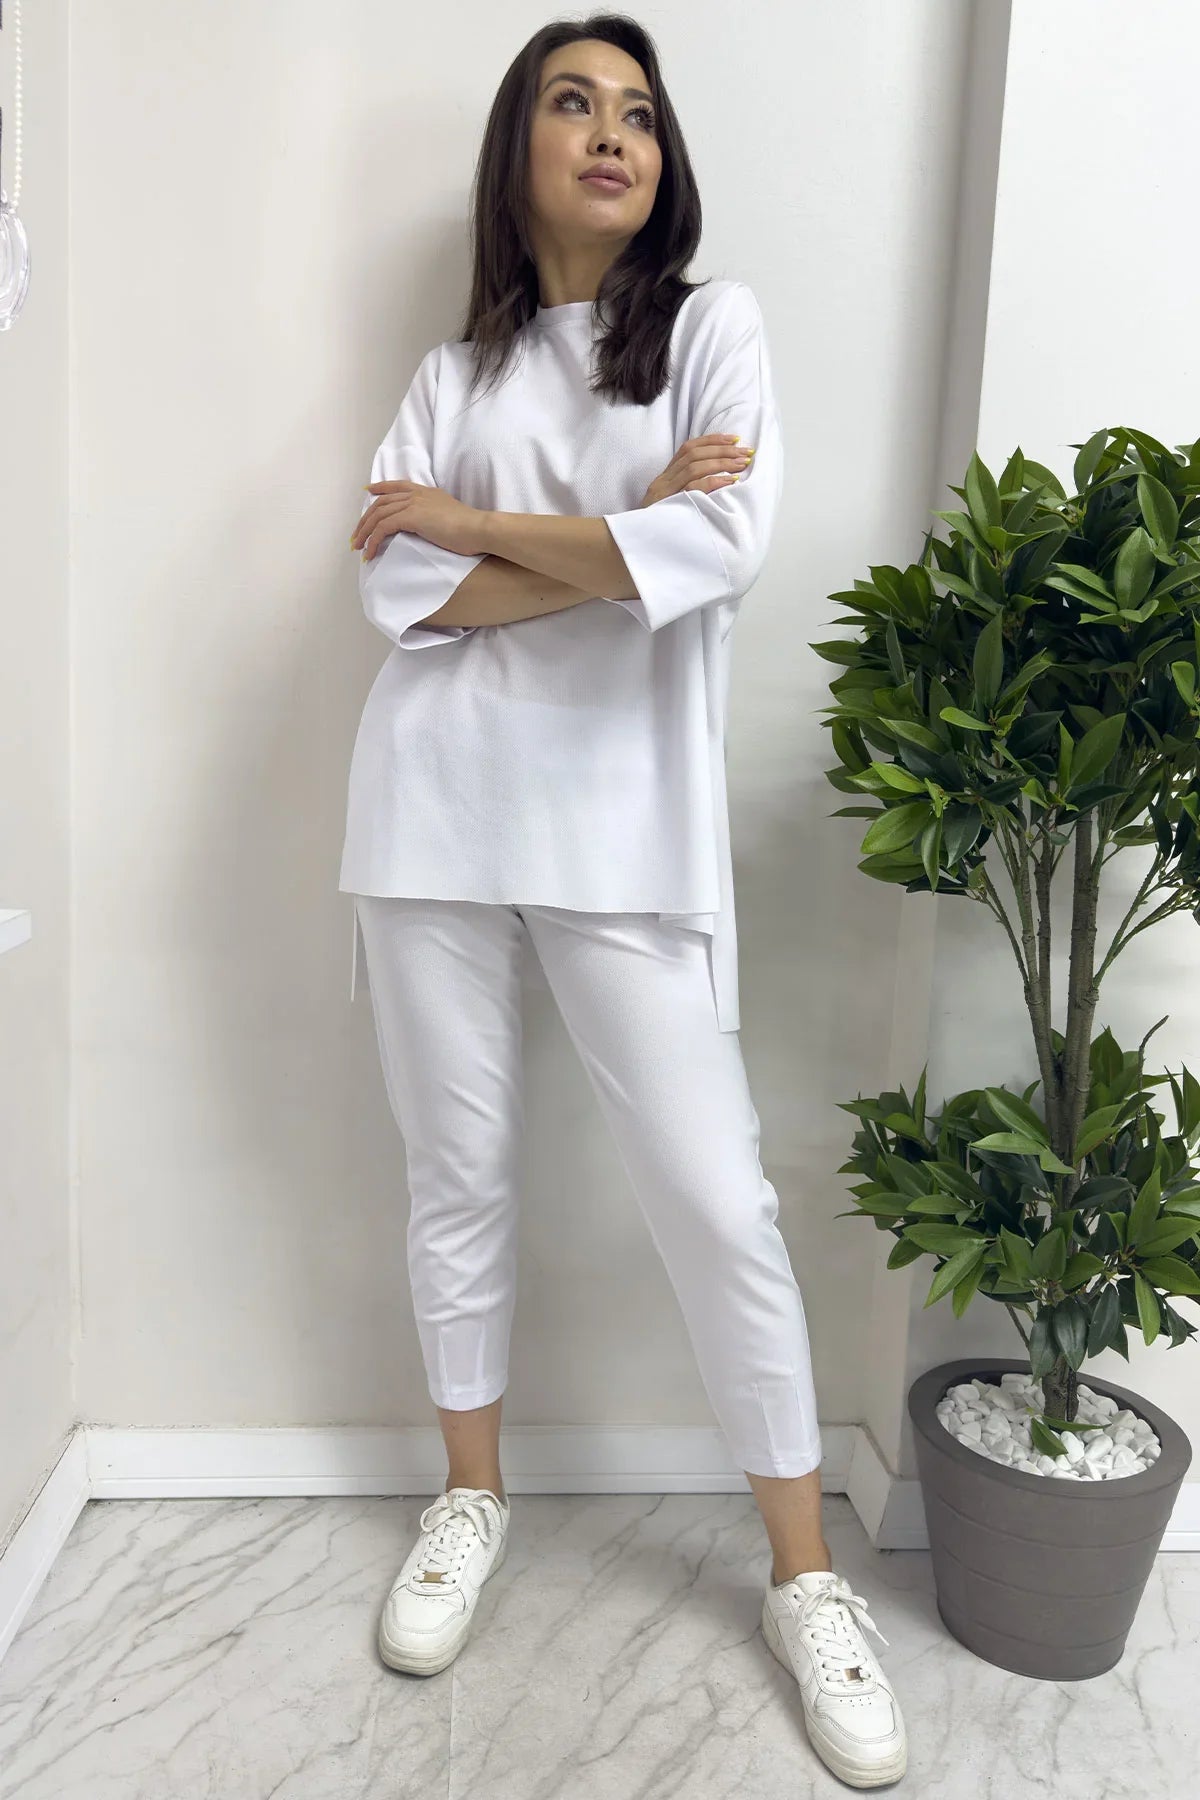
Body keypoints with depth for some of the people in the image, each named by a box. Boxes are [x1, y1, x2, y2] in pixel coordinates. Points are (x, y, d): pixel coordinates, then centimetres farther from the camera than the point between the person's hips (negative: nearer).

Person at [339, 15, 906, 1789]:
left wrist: (465, 521, -5)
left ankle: (807, 1575, 18)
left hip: (624, 823, -2)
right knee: (460, 1169, 12)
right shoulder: (456, 367, 12)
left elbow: (723, 548, -14)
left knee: (717, 1195, -1)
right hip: (436, 812, 3)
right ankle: (472, 1494, 34)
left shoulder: (713, 325, 5)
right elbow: (399, 589, -3)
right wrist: (623, 532, -11)